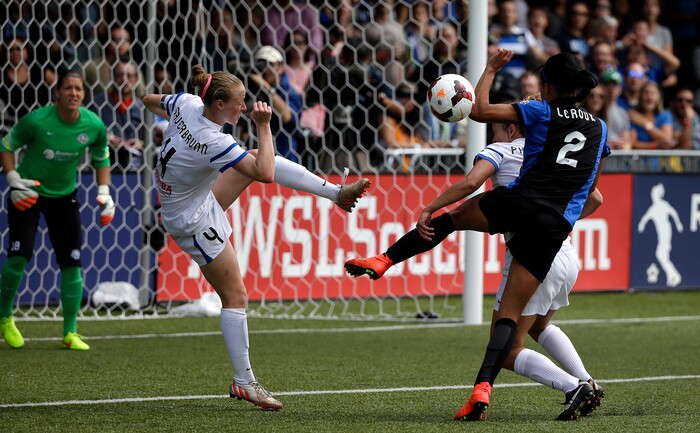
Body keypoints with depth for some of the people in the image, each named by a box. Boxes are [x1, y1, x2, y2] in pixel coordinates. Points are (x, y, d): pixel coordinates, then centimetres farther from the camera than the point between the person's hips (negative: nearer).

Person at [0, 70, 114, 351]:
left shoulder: (95, 126, -12)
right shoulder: (36, 121, -22)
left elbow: (101, 158, 7)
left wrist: (104, 191, -5)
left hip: (64, 196, 3)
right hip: (28, 191, -3)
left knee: (72, 262, -2)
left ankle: (70, 333, 8)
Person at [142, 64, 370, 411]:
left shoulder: (186, 103, -15)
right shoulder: (213, 142, -37)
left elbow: (150, 101, 8)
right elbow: (265, 174, -34)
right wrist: (263, 126, -29)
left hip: (201, 198, 9)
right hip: (193, 219, -9)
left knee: (264, 159, 10)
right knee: (235, 295, -2)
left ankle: (337, 192, 22)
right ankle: (243, 382, 5)